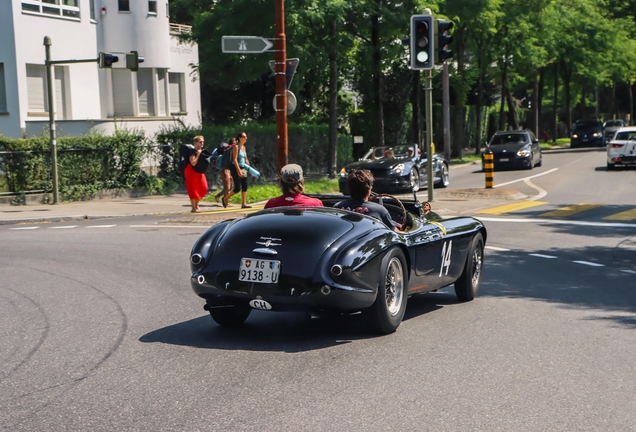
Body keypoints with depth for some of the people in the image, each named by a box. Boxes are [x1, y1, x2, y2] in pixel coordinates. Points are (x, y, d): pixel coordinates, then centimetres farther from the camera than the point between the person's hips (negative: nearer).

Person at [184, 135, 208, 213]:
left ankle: (196, 204, 21)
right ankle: (193, 208, 2)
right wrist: (198, 155, -24)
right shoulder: (193, 151, -16)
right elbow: (193, 163, -26)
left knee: (203, 188, 3)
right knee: (193, 189, -4)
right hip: (192, 171, -8)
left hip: (200, 172, 8)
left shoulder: (202, 151, 9)